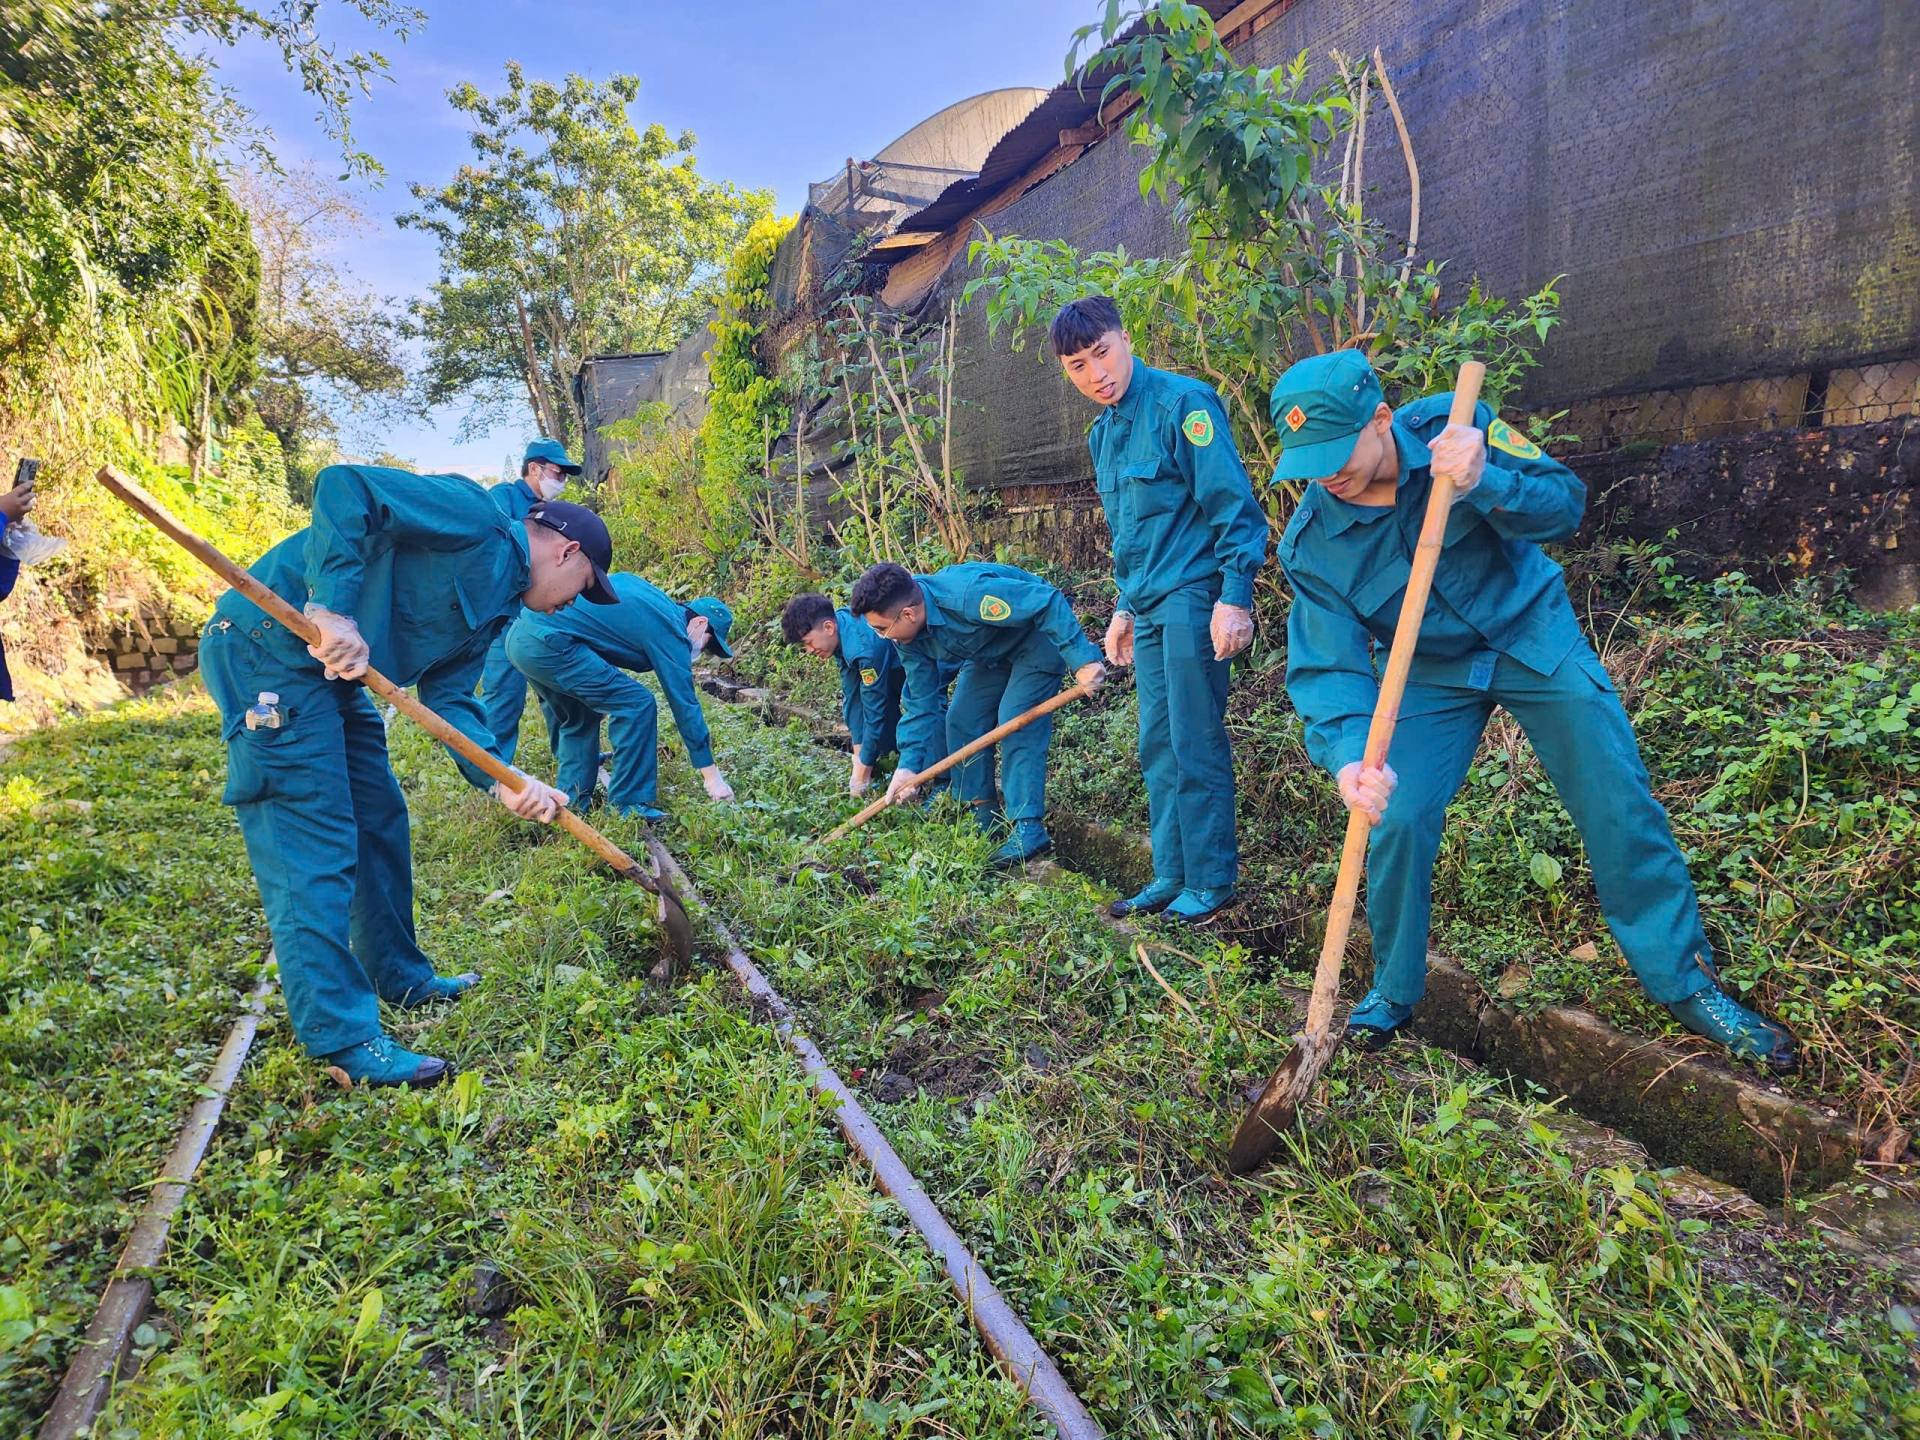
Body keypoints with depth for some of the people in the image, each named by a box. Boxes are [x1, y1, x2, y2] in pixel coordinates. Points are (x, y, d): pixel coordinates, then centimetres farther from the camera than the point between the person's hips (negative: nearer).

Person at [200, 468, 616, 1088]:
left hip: (328, 667, 11)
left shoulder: (496, 602, 14)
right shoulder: (473, 517, -13)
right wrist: (332, 609, -31)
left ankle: (400, 977, 34)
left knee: (379, 819, 18)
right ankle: (342, 1036, -4)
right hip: (267, 648, -11)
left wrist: (503, 781, -8)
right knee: (316, 842, -10)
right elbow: (344, 486, -23)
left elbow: (449, 699, 7)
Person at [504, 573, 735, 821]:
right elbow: (685, 703, -4)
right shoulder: (670, 631, -4)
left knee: (579, 717, 24)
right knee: (636, 704, -7)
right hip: (546, 643, -10)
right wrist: (711, 774, 0)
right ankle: (627, 805, -2)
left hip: (521, 635, 10)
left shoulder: (656, 600, 21)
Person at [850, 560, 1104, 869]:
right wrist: (909, 765, -13)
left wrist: (1082, 659, -41)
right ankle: (983, 815, 13)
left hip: (1039, 637, -8)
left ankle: (1029, 828, -14)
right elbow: (920, 703, -6)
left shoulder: (967, 594, -40)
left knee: (1016, 724, -19)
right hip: (993, 650, 8)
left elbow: (1048, 601, -38)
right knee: (961, 719, 1)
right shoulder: (909, 637, -13)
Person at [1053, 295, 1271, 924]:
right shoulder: (1103, 435, 16)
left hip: (1195, 597, -9)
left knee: (1195, 746, -5)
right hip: (1150, 607, 9)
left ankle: (1211, 884, 7)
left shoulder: (1181, 403, -10)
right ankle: (1172, 877, 21)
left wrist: (1235, 597, -19)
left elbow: (1235, 505, -14)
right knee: (1158, 748, 11)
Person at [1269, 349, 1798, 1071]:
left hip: (1534, 637, 0)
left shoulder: (1452, 426, -20)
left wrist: (1483, 483, -43)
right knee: (1395, 821, -10)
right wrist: (1348, 755, -42)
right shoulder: (1309, 543, -19)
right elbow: (1326, 666, -23)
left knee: (1620, 805, -1)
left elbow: (1565, 503, -22)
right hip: (1432, 674, 0)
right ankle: (1393, 989, 14)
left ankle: (1685, 979, 18)